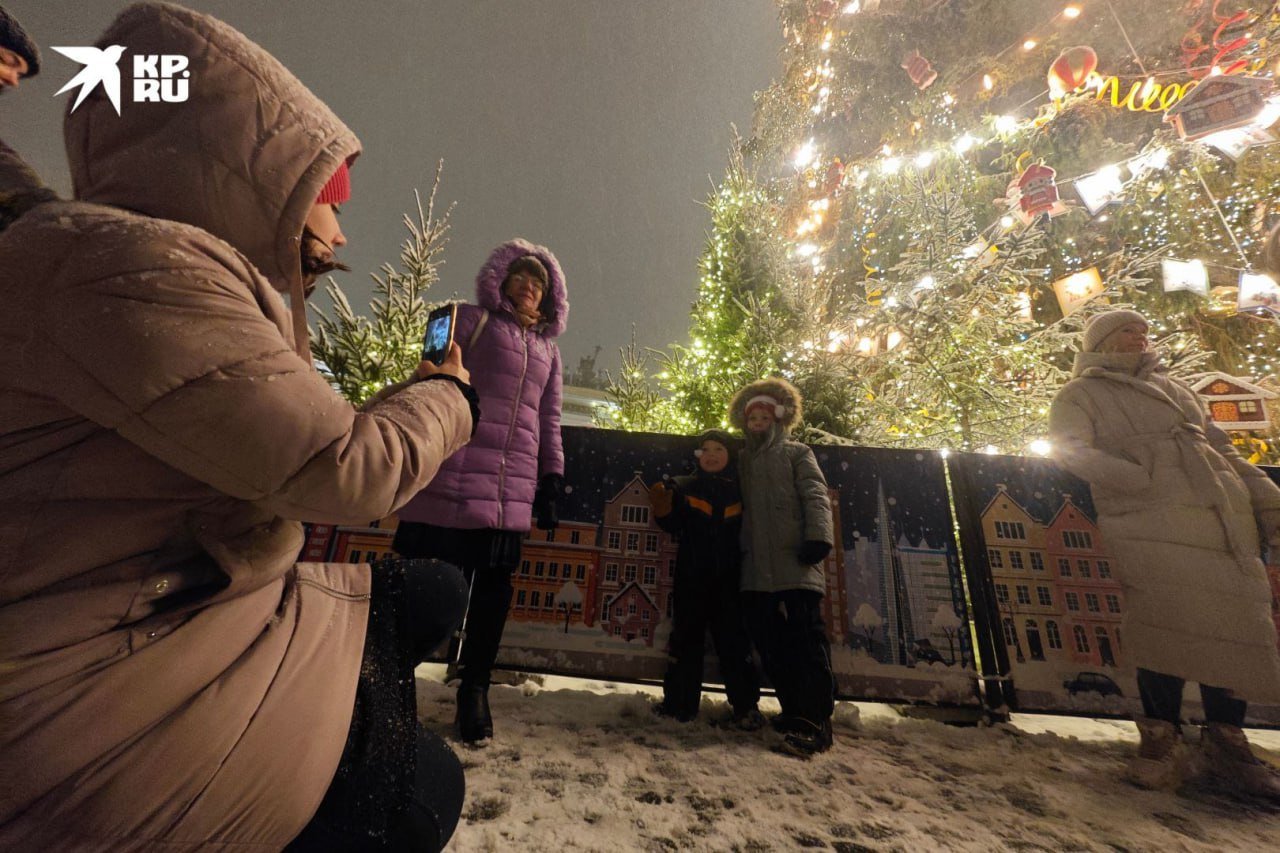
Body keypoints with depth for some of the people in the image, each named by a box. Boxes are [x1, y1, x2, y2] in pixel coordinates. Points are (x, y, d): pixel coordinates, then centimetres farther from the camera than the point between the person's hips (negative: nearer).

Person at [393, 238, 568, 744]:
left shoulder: (548, 348, 22)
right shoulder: (474, 318, 11)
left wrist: (552, 479, 13)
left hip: (513, 485, 4)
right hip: (455, 469, -3)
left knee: (494, 583, 6)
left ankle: (474, 687, 22)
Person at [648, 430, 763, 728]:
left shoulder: (740, 490, 8)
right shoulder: (684, 487, 4)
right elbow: (673, 525, -5)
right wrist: (662, 508, -23)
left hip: (729, 577, 1)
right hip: (692, 576, 0)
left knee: (733, 639, 5)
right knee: (687, 636, 9)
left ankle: (745, 705, 17)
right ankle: (679, 701, 20)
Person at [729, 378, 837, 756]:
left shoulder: (797, 453, 11)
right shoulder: (742, 460, 22)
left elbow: (815, 496, -2)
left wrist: (818, 536, -17)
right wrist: (738, 549, 12)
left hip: (795, 562, -4)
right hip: (756, 567, 5)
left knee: (806, 638, -7)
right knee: (768, 640, 5)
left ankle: (815, 721, 0)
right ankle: (795, 711, 18)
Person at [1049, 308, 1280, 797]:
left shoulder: (1174, 387, 28)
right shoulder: (1082, 394, 9)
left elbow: (1221, 448, 27)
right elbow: (1069, 447, -6)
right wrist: (1139, 478, -16)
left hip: (1226, 518, 6)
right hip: (1153, 524, -6)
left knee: (1237, 625, 1)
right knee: (1167, 628, -11)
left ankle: (1226, 743, 15)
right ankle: (1162, 739, 2)